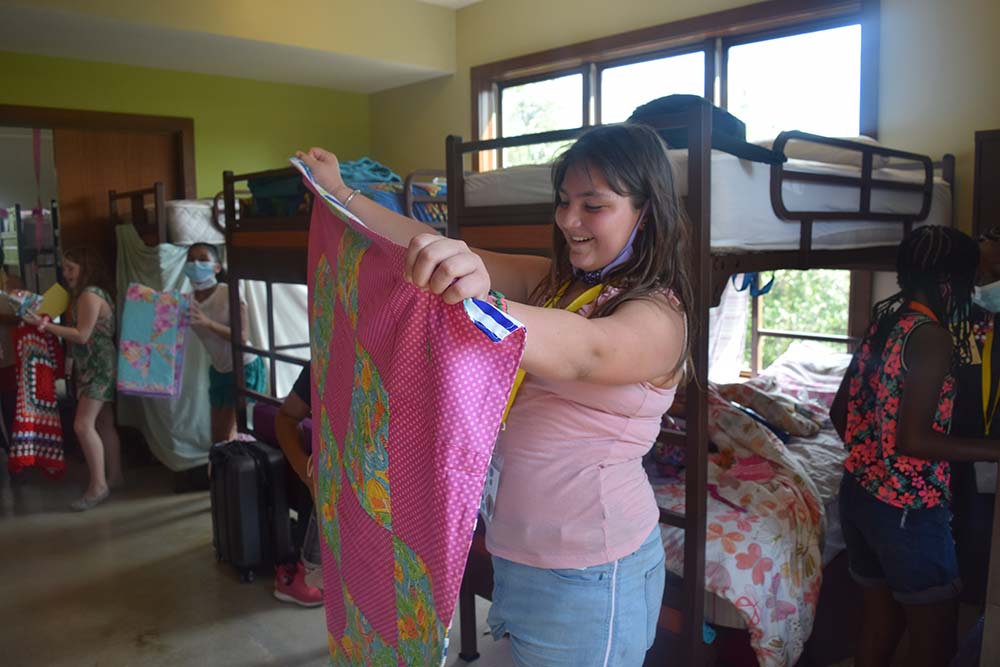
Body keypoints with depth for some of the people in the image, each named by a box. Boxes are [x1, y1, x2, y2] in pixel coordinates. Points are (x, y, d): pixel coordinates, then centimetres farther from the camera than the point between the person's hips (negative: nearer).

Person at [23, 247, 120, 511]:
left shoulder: (90, 294, -15)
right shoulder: (94, 293, 16)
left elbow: (82, 335, -19)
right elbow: (80, 330, 12)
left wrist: (44, 325, -19)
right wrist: (47, 321, 7)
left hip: (98, 366, -11)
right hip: (92, 366, 11)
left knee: (83, 425, -14)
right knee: (104, 424, 13)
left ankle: (98, 486, -10)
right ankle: (114, 476, 21)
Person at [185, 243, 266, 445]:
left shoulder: (229, 293, -18)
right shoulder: (189, 301, -3)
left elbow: (242, 336, -25)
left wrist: (208, 323, -38)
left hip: (245, 369, -6)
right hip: (219, 371, 6)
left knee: (226, 435, -7)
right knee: (218, 436, 11)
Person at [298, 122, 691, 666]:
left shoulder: (658, 317, -17)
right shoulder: (554, 282, 6)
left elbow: (585, 352, -40)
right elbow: (444, 252, 1)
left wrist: (482, 305, -58)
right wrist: (341, 194, -2)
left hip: (587, 571, -7)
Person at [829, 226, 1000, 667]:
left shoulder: (880, 324, 7)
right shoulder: (933, 337, -17)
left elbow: (840, 413, 14)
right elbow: (912, 440, -24)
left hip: (858, 495, 8)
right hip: (907, 510, -8)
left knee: (878, 625, 21)